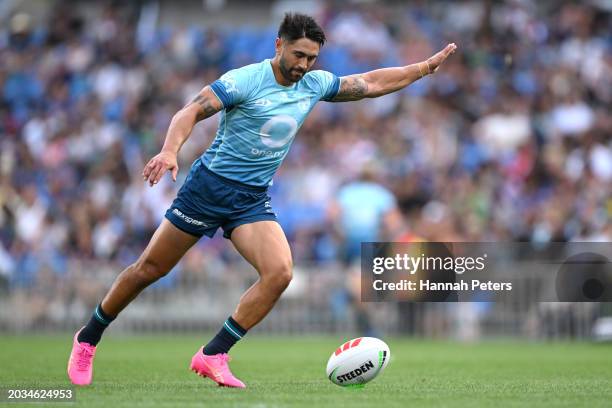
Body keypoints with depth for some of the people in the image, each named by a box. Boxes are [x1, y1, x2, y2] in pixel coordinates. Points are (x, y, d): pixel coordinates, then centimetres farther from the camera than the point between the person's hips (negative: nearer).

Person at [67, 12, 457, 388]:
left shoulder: (315, 85, 4)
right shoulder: (246, 80, -15)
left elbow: (371, 83, 14)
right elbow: (191, 111, -20)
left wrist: (427, 66, 12)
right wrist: (169, 150, -37)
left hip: (253, 199, 5)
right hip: (209, 185, -5)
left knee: (280, 272, -19)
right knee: (149, 269, 1)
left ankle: (213, 356, -12)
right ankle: (88, 338, 21)